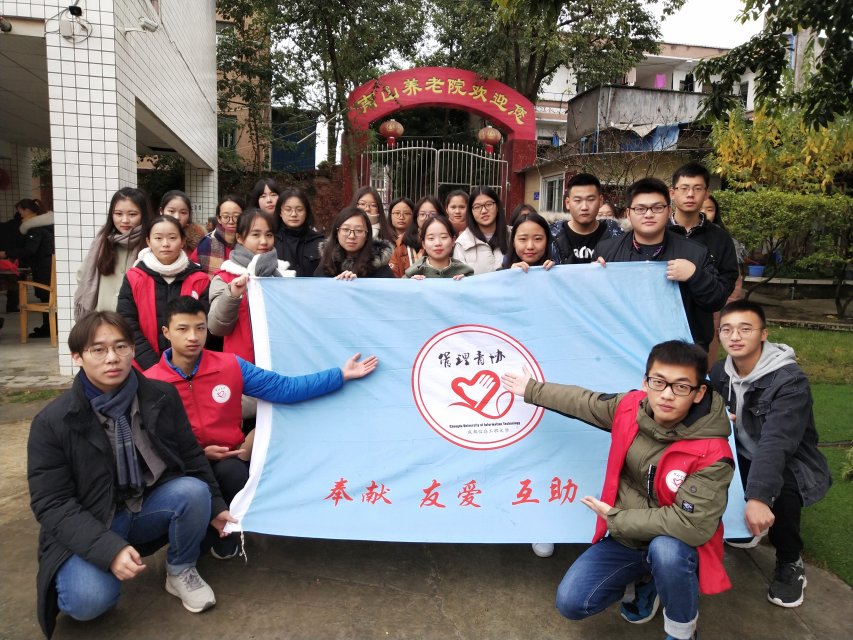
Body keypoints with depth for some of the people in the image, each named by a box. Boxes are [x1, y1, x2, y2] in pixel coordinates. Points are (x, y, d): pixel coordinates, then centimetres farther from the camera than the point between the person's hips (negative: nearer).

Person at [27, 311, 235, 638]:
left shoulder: (162, 395, -8)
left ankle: (181, 571, 1)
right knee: (88, 600, -29)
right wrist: (109, 549, -29)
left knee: (194, 492, -28)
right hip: (86, 526, -3)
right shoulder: (52, 422, -15)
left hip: (149, 507, 3)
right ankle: (76, 570, 10)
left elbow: (191, 457, 4)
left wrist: (215, 506, 5)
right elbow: (51, 505, -17)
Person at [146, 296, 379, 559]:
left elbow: (285, 388, -9)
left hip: (231, 463, 1)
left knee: (231, 472, -33)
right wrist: (198, 453, -16)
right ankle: (202, 529, 7)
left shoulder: (230, 366, -5)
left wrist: (341, 375, -13)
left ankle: (225, 532, 2)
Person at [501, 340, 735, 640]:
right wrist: (532, 390, 16)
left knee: (665, 550, -39)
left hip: (674, 548, -4)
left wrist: (615, 517, -22)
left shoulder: (711, 454, -28)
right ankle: (647, 583, 20)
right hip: (626, 537, 4)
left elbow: (692, 526, -31)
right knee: (571, 602, -7)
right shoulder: (631, 408, -15)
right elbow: (585, 402, 4)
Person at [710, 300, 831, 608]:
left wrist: (757, 497, -49)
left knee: (779, 491, -35)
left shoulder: (790, 380, -25)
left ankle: (790, 562, -3)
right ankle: (743, 526, 14)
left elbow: (776, 443, -38)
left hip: (791, 464, -6)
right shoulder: (720, 372, -5)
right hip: (745, 458, 6)